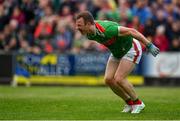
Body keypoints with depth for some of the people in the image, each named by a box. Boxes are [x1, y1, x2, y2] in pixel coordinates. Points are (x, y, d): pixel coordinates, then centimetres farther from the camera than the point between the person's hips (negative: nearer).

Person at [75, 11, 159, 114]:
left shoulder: (106, 30, -38)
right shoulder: (89, 34, -12)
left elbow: (131, 31, -31)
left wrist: (149, 45, -29)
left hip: (131, 49, -8)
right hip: (117, 52, 8)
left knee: (119, 79, -18)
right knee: (108, 79, -5)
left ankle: (138, 103, 3)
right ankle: (129, 102, 14)